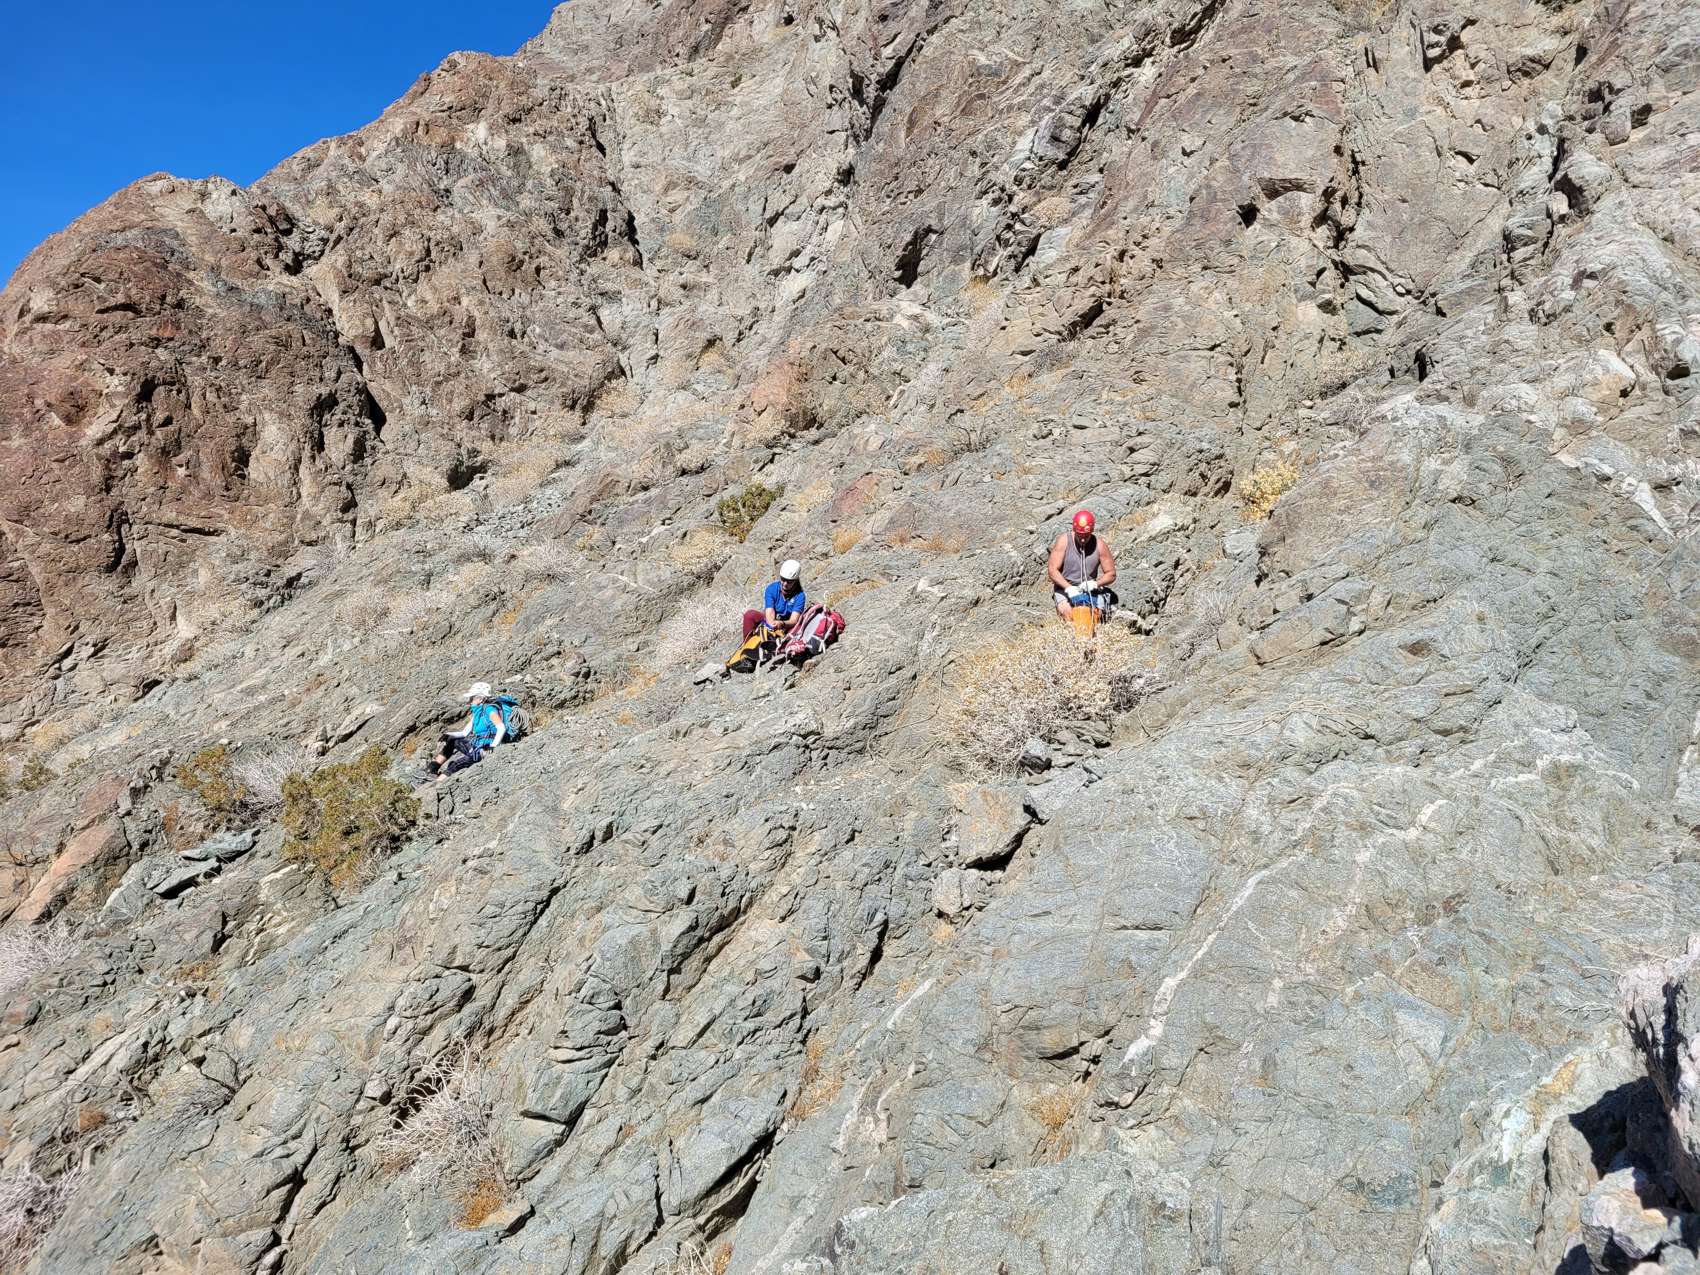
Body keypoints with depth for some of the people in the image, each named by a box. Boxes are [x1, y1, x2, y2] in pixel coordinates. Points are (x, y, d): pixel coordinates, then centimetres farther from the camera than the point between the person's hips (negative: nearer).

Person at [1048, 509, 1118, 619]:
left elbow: (1111, 574, 0)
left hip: (1088, 589, 2)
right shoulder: (1064, 541, -10)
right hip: (1064, 587, -2)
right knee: (1067, 612, -30)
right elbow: (1053, 571, -13)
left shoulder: (1099, 545, -5)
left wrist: (1095, 584, -19)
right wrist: (1068, 587, -27)